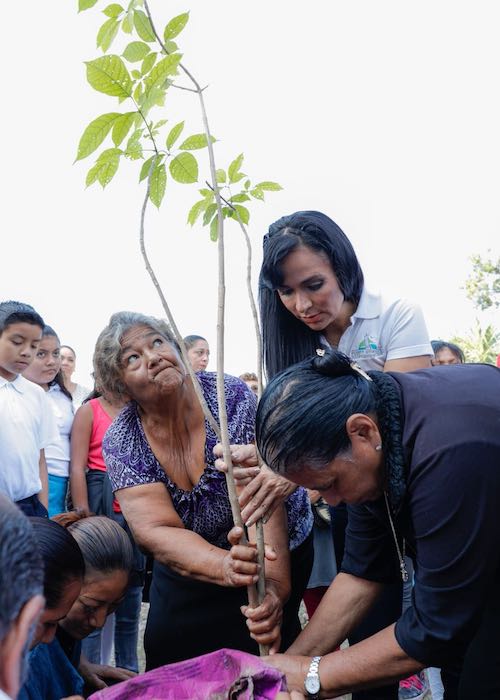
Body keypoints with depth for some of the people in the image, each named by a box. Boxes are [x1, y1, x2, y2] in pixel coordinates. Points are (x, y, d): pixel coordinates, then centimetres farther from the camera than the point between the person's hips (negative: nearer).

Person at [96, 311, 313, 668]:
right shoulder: (121, 442, -17)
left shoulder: (230, 396, -25)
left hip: (276, 555, -2)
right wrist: (225, 566, -45)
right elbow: (156, 531, -26)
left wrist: (276, 585, -45)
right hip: (189, 570, 3)